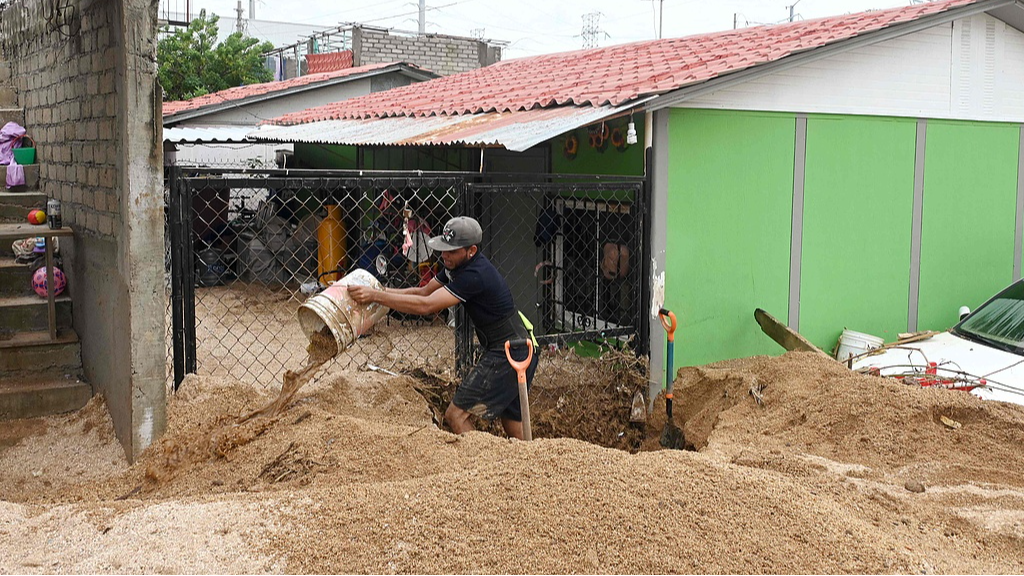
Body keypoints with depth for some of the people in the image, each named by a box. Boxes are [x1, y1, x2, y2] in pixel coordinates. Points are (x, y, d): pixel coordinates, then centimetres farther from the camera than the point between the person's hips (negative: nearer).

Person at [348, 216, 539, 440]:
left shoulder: (475, 275, -24)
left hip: (509, 354, -11)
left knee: (457, 414, -8)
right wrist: (381, 291, 1)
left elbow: (426, 306, -28)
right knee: (513, 427, 18)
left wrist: (376, 296, -28)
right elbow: (424, 292, 14)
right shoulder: (456, 266, 7)